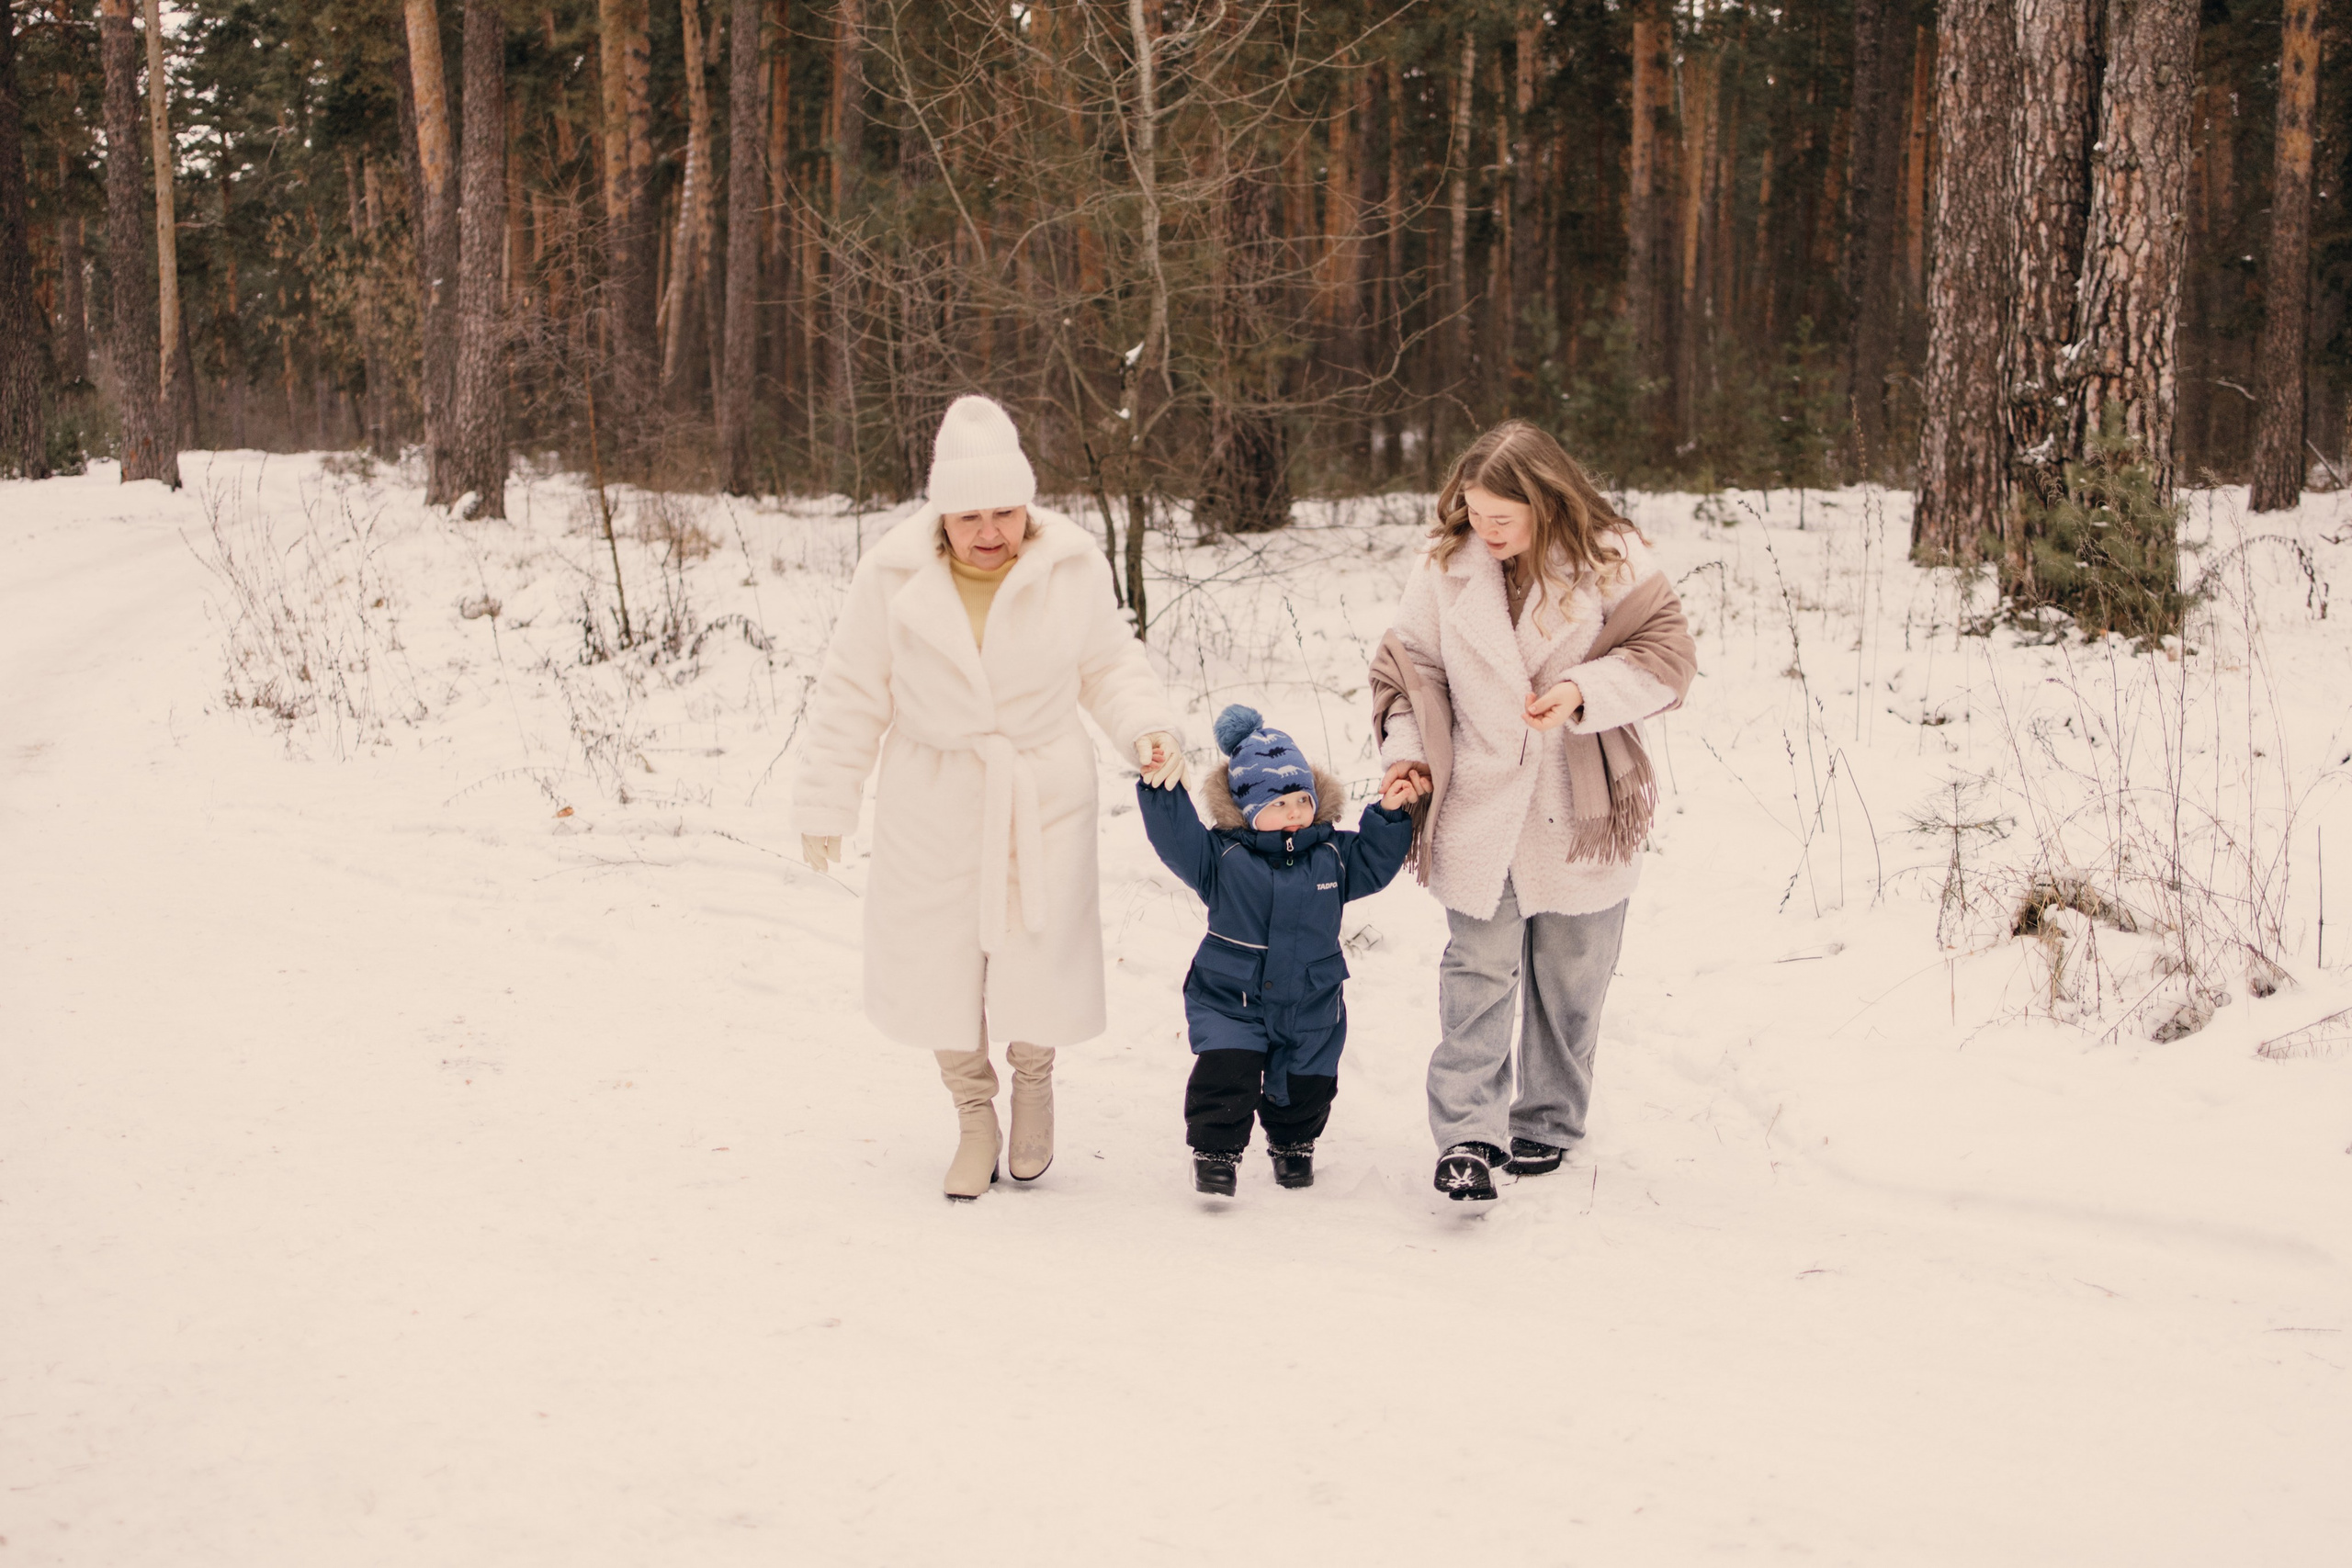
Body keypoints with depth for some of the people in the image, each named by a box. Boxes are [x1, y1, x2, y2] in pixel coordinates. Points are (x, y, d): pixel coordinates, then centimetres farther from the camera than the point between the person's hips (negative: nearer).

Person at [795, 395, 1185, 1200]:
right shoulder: (894, 575, -10)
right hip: (933, 807, 1)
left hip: (1043, 801, 0)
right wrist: (826, 802, 1)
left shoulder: (1074, 567, -9)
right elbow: (853, 697, -2)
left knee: (1039, 957, 0)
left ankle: (1033, 1082, 33)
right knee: (940, 966, 6)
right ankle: (974, 1114, 29)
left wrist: (1148, 726, -14)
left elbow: (1110, 666, 5)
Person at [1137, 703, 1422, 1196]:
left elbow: (1372, 863, 9)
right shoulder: (1221, 856, -9)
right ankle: (1216, 1151, 1)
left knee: (1305, 1082, 12)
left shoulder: (1332, 854, 1)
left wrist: (1390, 814, -3)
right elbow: (1176, 837, -17)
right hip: (1231, 999, -3)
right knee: (1226, 1072, -18)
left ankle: (1293, 1143, 40)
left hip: (1310, 1004, 3)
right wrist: (1162, 788, -29)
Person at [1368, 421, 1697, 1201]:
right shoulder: (1446, 567, -1)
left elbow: (1667, 654, -8)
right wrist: (1408, 748, -6)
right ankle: (1467, 1134, -4)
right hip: (1479, 811, 0)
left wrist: (1585, 689, -23)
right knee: (1477, 969, -5)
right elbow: (1409, 662, 8)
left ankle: (1549, 1121, 27)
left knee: (1570, 975, 12)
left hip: (1581, 814, 0)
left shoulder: (1611, 561, -7)